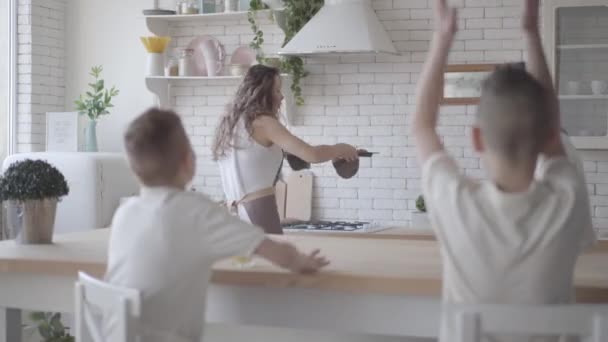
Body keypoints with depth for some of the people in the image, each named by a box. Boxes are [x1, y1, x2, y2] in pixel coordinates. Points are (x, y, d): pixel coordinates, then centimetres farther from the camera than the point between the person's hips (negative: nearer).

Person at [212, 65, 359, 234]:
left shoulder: (230, 123, 17)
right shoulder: (263, 123, -7)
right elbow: (311, 155, -12)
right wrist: (339, 150, 6)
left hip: (236, 214, 8)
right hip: (259, 212, -8)